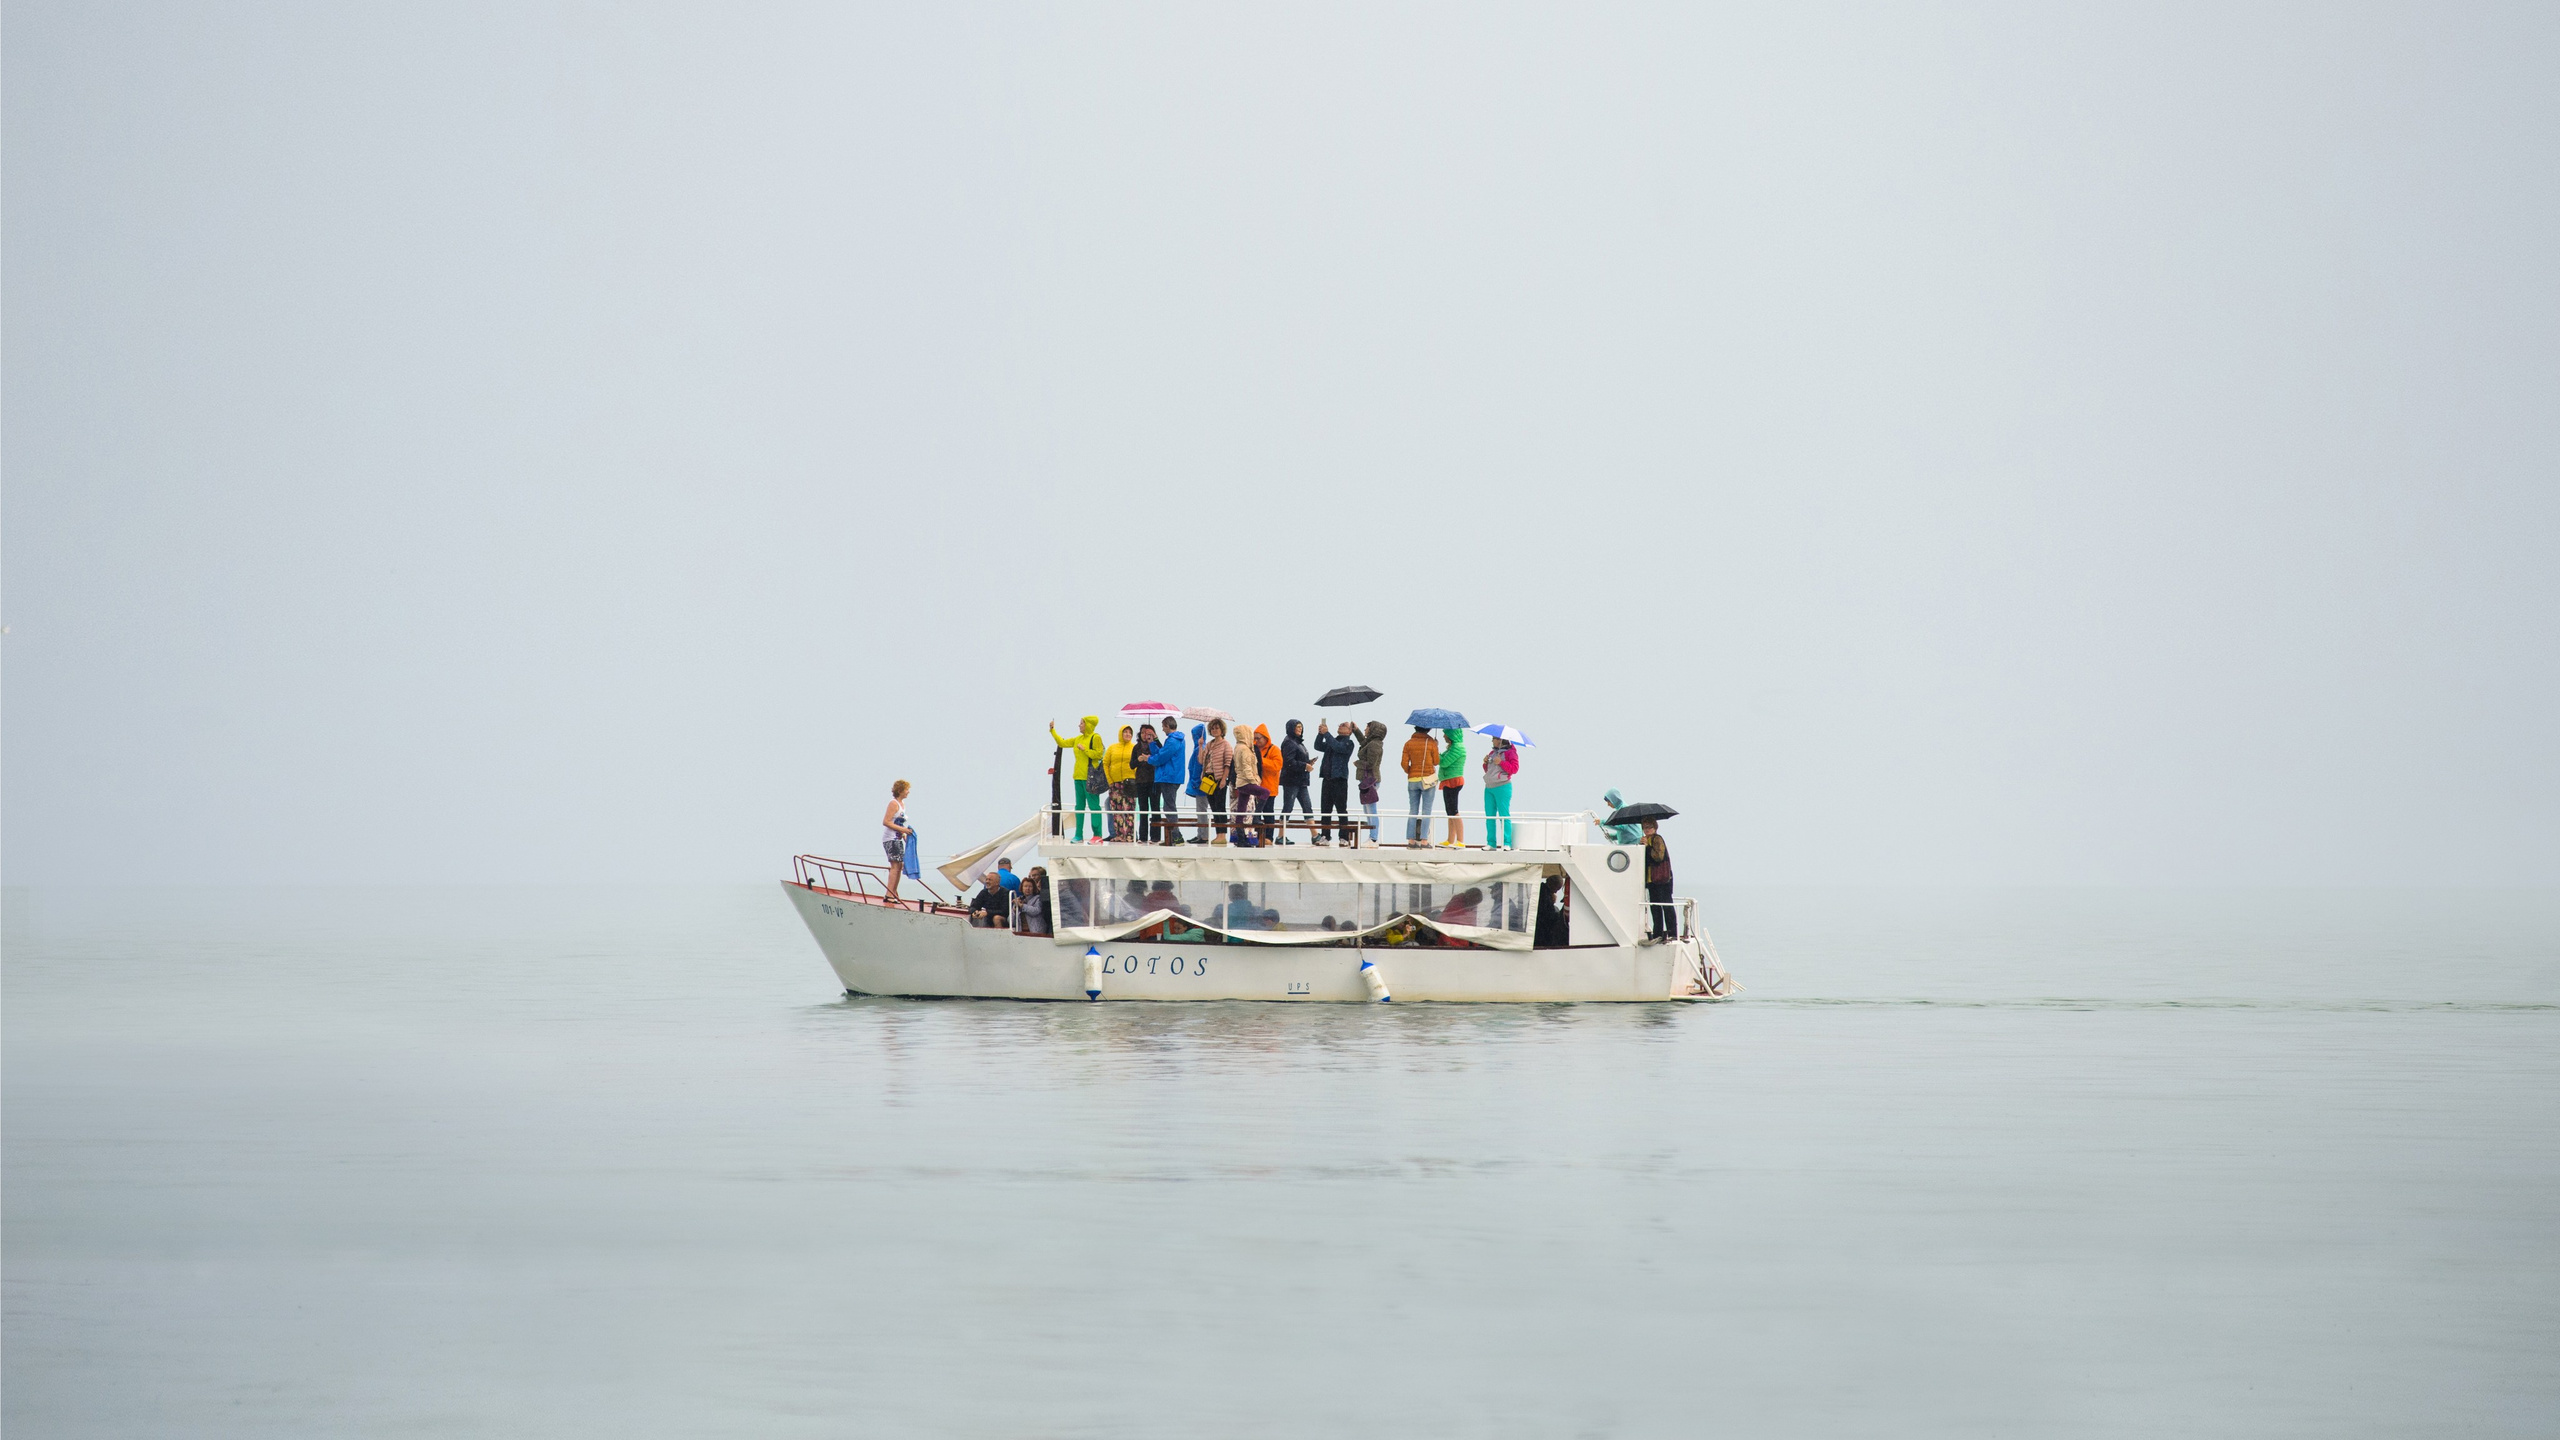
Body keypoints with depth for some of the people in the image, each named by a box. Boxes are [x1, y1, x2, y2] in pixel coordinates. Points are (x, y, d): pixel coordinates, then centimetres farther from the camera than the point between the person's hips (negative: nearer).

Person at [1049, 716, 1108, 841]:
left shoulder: (1095, 738, -6)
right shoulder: (1078, 739, 16)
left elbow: (1098, 754, -14)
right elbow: (1063, 743, 24)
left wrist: (1084, 749, -13)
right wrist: (1053, 731, 24)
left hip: (1090, 777, -8)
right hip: (1079, 776, 8)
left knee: (1094, 805, -8)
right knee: (1079, 806, 8)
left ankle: (1098, 835, -8)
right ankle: (1079, 835, 11)